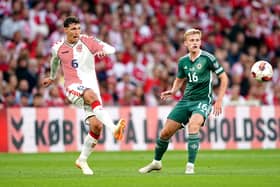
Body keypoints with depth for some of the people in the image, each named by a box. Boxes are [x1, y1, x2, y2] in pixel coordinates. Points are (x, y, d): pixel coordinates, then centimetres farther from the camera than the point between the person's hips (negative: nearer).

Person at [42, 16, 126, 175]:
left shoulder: (87, 41, 1)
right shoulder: (58, 48, 6)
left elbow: (111, 49, -8)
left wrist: (104, 50, -31)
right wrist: (52, 77, 44)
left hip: (91, 86, 2)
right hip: (73, 87, -2)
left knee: (96, 125, -9)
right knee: (92, 96, -37)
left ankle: (83, 159, 12)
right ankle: (114, 128, -52)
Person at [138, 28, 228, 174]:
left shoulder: (207, 58, -10)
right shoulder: (183, 61, 5)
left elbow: (223, 78, -3)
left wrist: (219, 100, -8)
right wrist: (172, 91, 4)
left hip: (203, 100, -5)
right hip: (186, 100, 5)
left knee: (193, 125, -34)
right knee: (165, 132, 3)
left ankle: (190, 166, -27)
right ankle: (156, 162, 28)